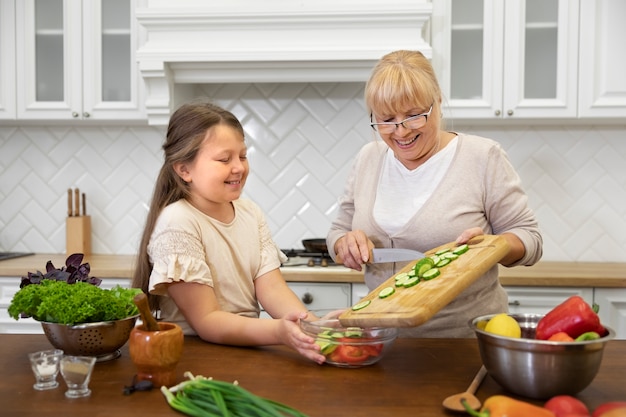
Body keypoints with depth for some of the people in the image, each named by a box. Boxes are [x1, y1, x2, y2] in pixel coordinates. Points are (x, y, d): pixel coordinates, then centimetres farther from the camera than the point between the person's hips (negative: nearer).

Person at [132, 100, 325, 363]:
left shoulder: (250, 213, 7)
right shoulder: (178, 223, -13)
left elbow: (272, 288, -1)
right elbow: (206, 321, -16)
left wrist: (312, 326, -20)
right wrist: (279, 331, -31)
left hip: (249, 347, 5)